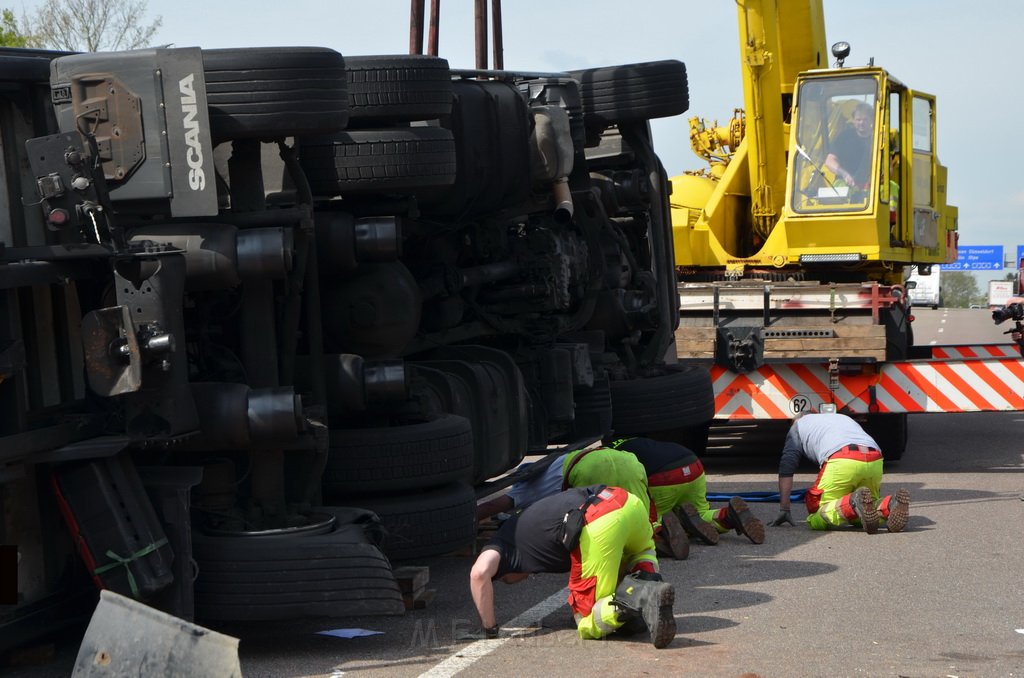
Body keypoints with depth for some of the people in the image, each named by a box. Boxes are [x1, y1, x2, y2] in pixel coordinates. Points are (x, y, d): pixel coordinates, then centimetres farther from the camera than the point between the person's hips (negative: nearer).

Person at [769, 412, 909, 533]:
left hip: (842, 461, -5)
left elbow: (786, 468, 23)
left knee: (815, 519, 3)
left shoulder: (798, 424, 31)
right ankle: (890, 504, -11)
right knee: (856, 517, 21)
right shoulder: (843, 417, 44)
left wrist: (784, 510, 23)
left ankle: (855, 502, -26)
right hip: (875, 461, 5)